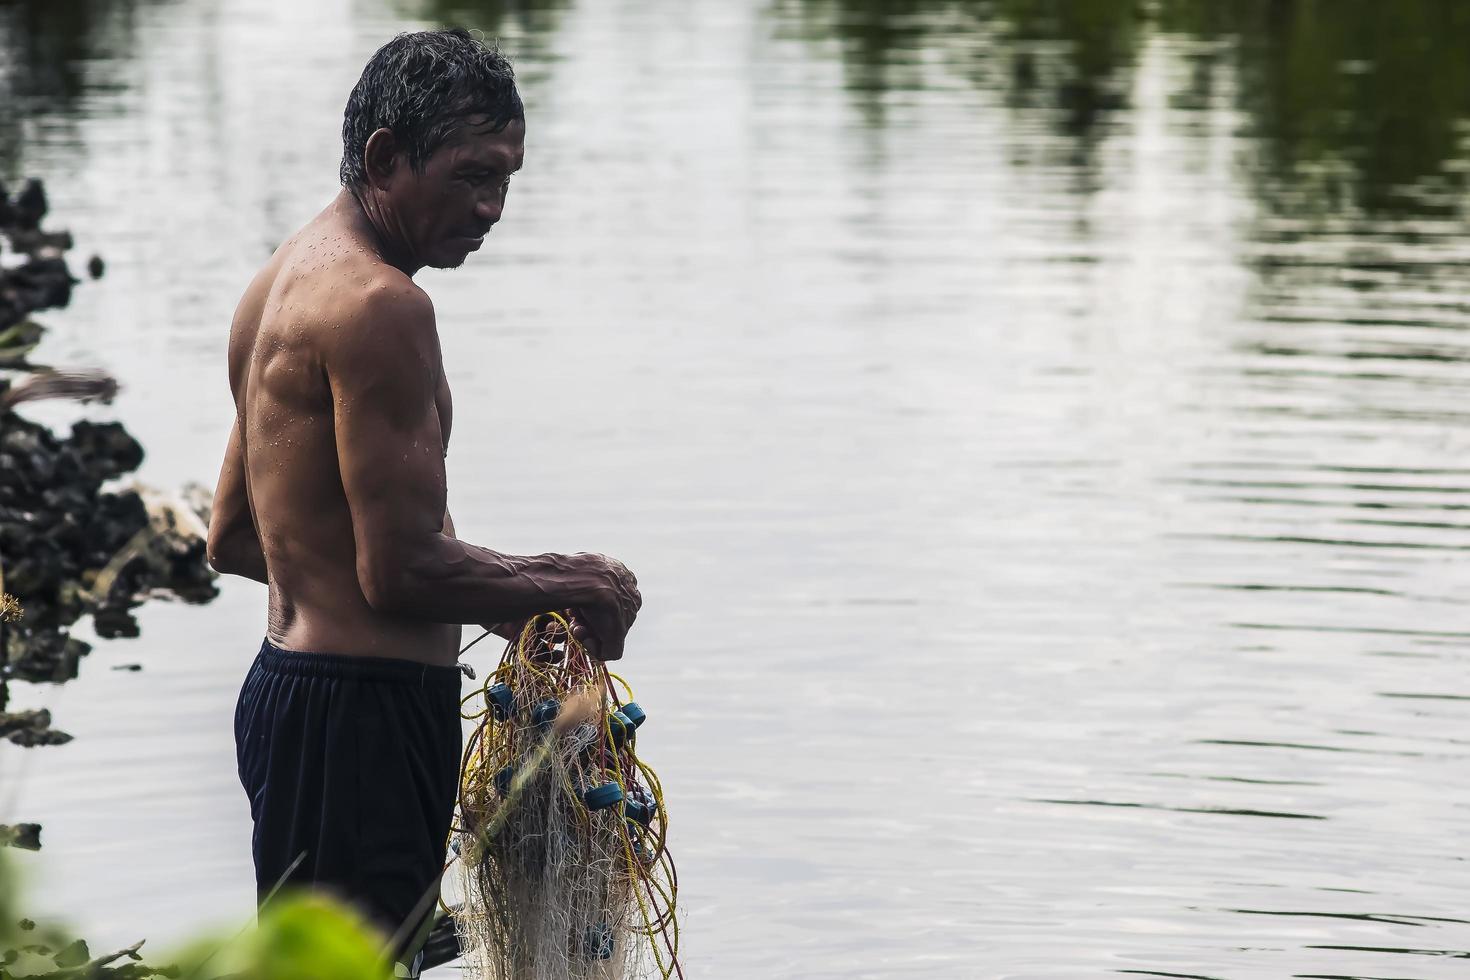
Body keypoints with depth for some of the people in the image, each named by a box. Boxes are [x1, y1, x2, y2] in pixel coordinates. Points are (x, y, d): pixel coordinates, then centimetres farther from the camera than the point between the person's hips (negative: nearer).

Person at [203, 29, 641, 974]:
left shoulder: (285, 282, 16)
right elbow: (402, 569, -21)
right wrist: (570, 592, -4)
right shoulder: (380, 304, -17)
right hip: (361, 713, -11)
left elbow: (233, 538, 22)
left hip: (288, 684, 11)